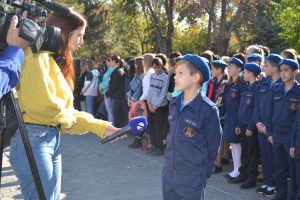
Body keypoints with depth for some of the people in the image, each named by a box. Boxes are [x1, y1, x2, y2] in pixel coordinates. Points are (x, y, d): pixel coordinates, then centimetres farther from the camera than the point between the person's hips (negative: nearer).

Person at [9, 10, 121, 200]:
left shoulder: (57, 61, 18)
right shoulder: (38, 55, -11)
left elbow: (65, 109, 17)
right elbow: (41, 103, -23)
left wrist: (100, 127, 10)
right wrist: (66, 118, -4)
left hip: (53, 138, 9)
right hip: (33, 137, -9)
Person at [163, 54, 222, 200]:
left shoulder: (208, 110, -16)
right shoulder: (174, 104, 4)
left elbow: (213, 146, -9)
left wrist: (204, 172, -3)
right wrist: (171, 158, 14)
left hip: (192, 177, -6)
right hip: (169, 172, 6)